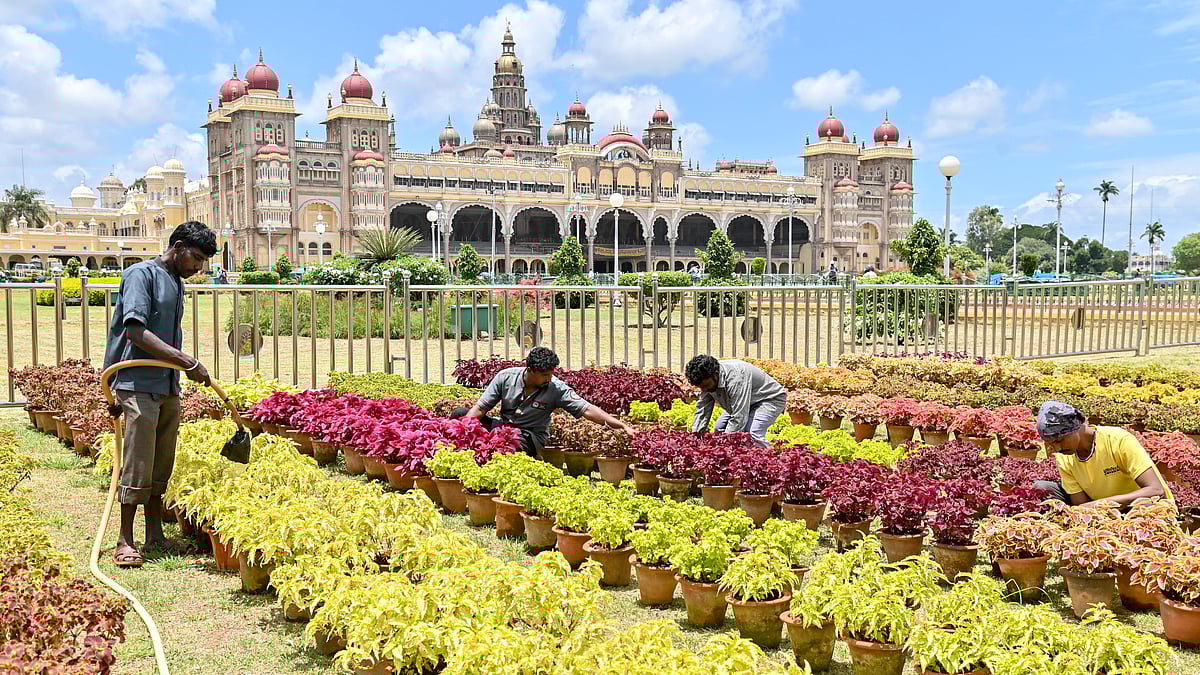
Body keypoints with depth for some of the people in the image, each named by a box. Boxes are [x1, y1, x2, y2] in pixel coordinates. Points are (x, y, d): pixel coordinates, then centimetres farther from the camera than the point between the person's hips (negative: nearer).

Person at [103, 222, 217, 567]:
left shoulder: (177, 283, 19)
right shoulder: (141, 274, -8)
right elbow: (135, 331, -18)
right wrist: (188, 362, -21)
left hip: (168, 389, 8)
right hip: (139, 386, -8)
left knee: (162, 467, 11)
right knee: (138, 467, -5)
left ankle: (155, 535, 19)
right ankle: (125, 542, 4)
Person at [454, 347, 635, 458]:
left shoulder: (557, 389, -15)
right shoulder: (505, 377, -10)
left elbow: (587, 410, -19)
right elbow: (480, 408, -6)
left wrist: (622, 426, -29)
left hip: (531, 436, -4)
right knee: (460, 414, -10)